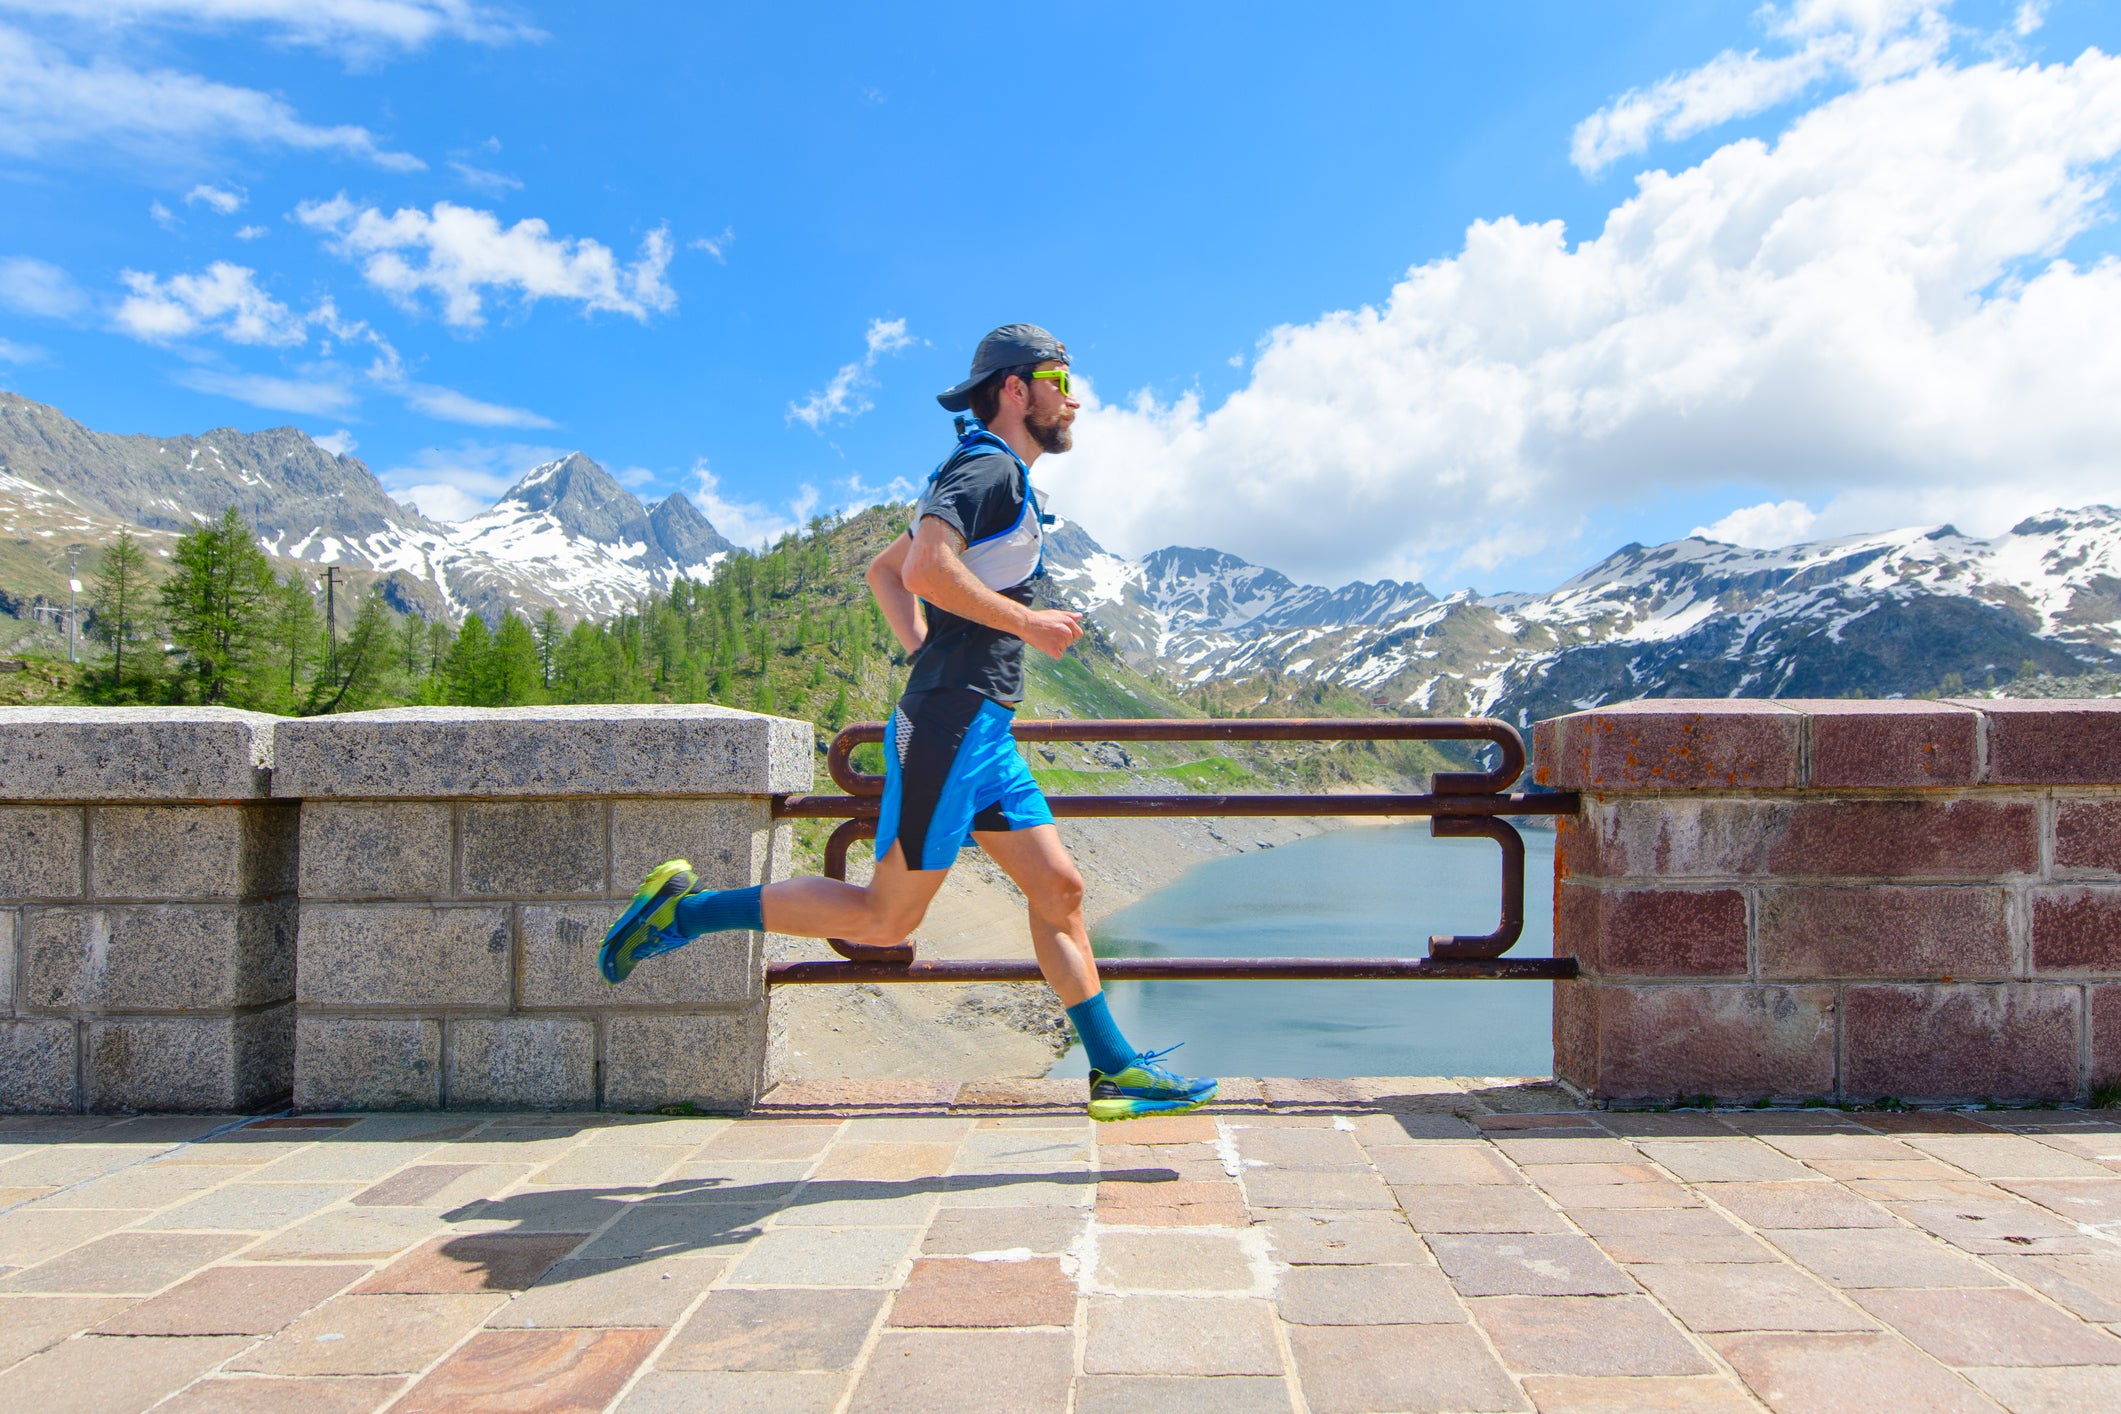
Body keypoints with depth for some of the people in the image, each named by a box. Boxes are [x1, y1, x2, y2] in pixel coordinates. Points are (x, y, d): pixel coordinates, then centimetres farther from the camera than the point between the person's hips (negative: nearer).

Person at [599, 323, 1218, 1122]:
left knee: (1058, 889, 7)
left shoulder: (995, 479, 22)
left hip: (980, 730, 10)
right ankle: (685, 911, 4)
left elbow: (882, 570, 27)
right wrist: (1027, 623, -17)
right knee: (886, 919, -3)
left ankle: (1114, 1069, 13)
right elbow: (926, 568, -26)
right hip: (952, 724, -10)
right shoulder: (988, 467, -9)